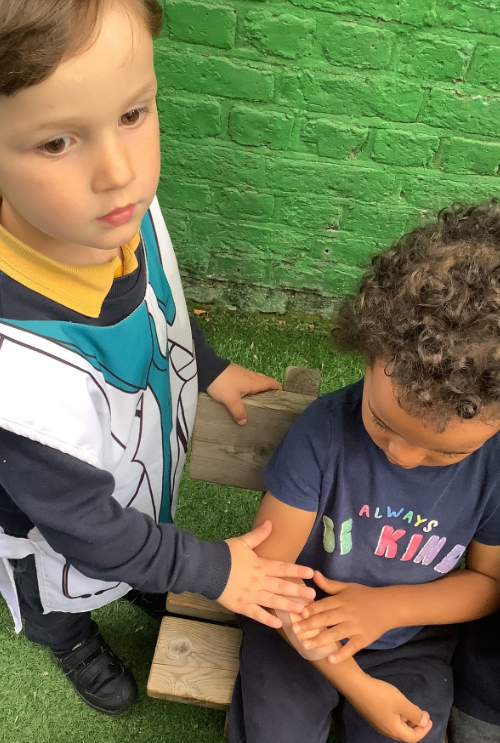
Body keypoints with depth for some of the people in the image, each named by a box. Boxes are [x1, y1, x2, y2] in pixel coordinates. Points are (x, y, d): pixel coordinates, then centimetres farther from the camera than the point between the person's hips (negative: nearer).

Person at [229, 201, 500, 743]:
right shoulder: (323, 430, -28)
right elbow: (266, 566, -20)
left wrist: (388, 605, -21)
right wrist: (356, 684, -20)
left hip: (413, 648, 2)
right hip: (300, 627, -1)